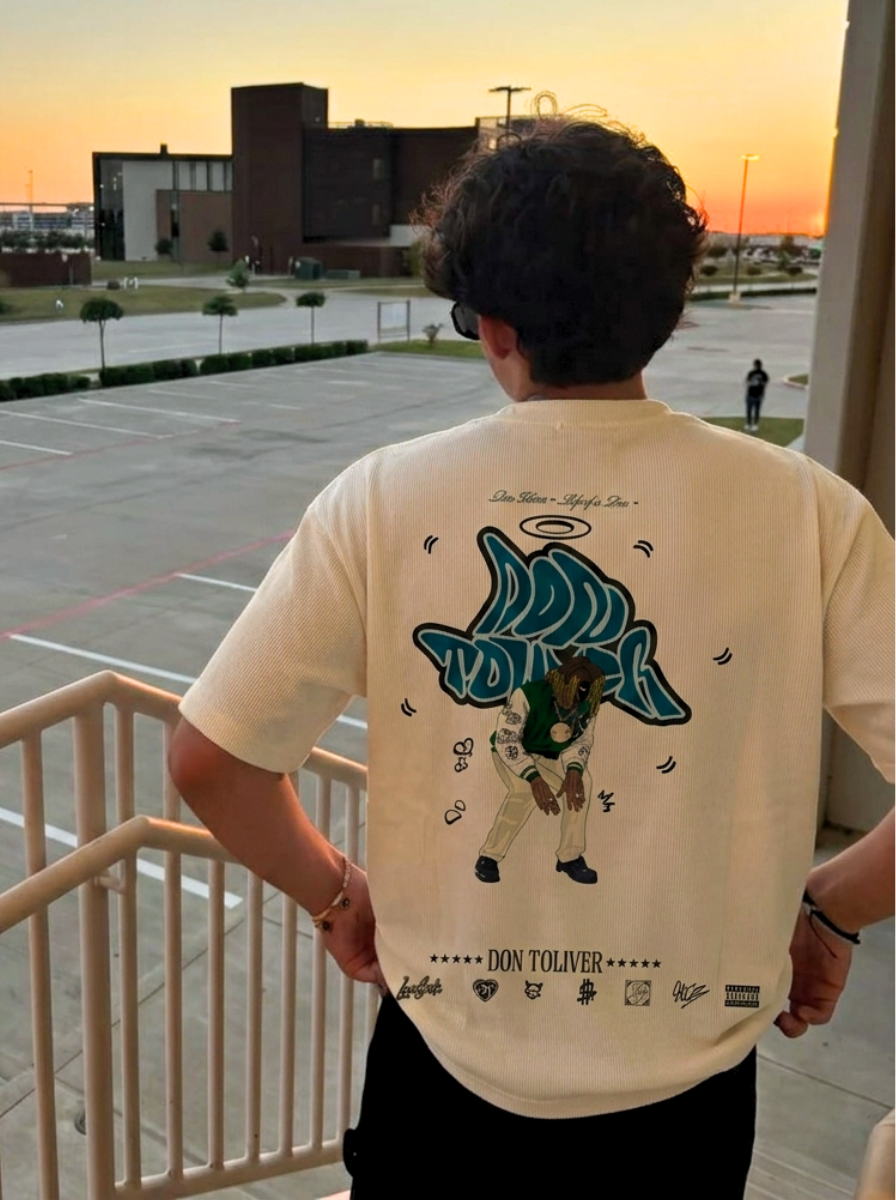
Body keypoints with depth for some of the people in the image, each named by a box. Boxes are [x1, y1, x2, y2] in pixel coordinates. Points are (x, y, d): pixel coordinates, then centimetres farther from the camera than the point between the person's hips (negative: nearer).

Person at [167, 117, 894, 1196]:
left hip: (447, 1070, 0)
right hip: (684, 1098, 1)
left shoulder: (381, 501, -16)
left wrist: (332, 893, 4)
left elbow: (207, 759, -13)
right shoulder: (807, 512, -16)